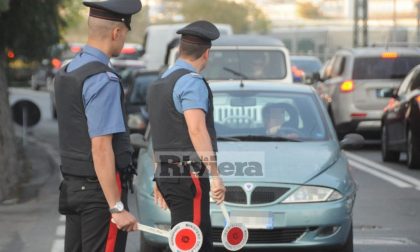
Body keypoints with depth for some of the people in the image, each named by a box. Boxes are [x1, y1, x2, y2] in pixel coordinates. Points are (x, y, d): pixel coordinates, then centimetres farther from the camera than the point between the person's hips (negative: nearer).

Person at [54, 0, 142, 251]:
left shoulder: (66, 73, 10)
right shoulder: (103, 81, -18)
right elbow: (101, 148, -22)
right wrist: (117, 207, -22)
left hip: (73, 185, 9)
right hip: (101, 190, -9)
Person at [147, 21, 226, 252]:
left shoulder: (160, 84, 16)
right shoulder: (191, 82, -13)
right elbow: (197, 130, -25)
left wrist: (160, 178, 28)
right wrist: (215, 174, -27)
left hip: (168, 175, 9)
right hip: (189, 177, -9)